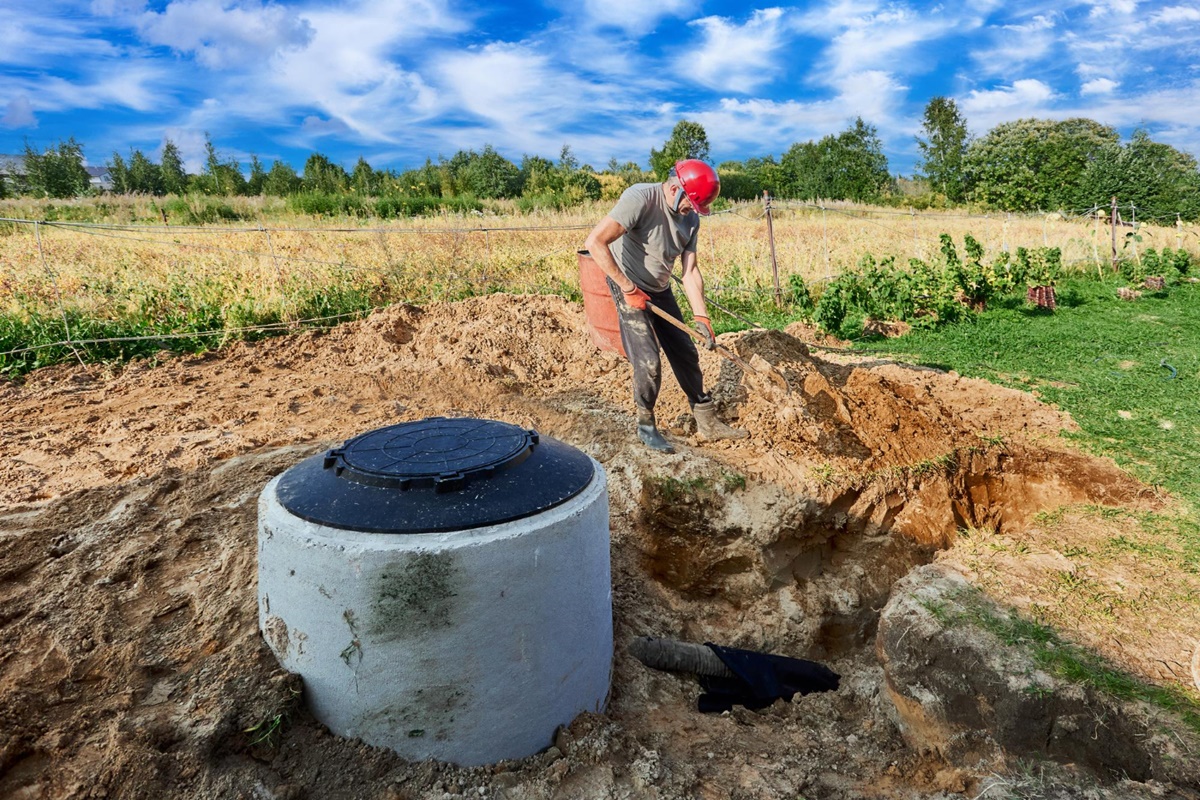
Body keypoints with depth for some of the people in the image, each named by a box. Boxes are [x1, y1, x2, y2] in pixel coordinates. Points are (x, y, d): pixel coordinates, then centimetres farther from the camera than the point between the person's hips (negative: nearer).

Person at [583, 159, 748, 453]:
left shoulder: (691, 219, -2)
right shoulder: (640, 198, -24)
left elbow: (690, 271, -1)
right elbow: (595, 242, -31)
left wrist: (701, 317, -12)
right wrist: (628, 288, -27)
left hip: (661, 290, 7)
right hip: (630, 291, -7)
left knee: (686, 354, 9)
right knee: (648, 362, -11)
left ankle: (707, 422, 23)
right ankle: (646, 426, 12)